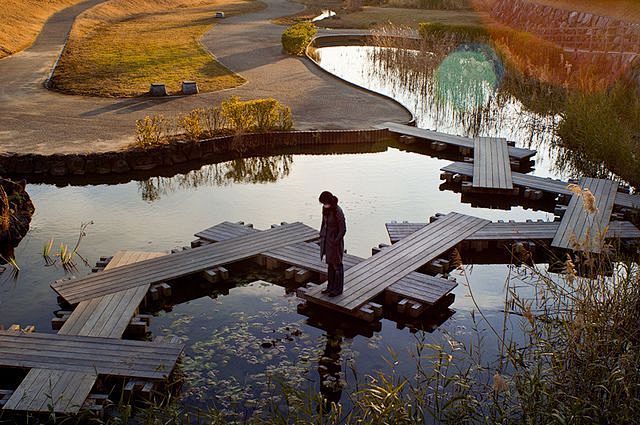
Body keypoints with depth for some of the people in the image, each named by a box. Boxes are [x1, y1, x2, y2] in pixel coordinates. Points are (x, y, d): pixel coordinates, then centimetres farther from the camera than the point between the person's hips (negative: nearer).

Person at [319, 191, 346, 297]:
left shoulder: (338, 212, -24)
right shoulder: (325, 209, -2)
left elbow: (343, 229, -18)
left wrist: (336, 242, -17)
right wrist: (321, 236, 12)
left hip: (335, 240, -7)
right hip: (326, 239, 7)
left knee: (337, 265, 6)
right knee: (330, 264, 17)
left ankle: (338, 289, 19)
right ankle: (331, 286, 30)